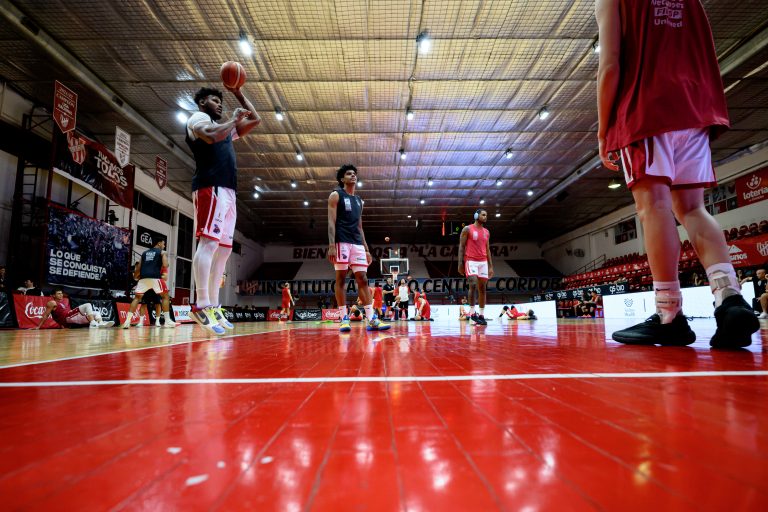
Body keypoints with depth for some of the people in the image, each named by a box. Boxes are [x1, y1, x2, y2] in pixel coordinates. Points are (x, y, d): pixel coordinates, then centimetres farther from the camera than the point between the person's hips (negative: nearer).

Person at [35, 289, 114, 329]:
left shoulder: (62, 303, 30)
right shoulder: (52, 303, 4)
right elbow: (45, 315, -2)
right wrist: (38, 327, -6)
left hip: (72, 319, 9)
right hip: (67, 318, -9)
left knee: (96, 313, 4)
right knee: (88, 305, -19)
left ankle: (101, 323, -30)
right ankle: (93, 323, -36)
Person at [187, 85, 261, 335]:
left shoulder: (224, 126, 32)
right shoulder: (198, 118, 7)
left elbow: (255, 120, 35)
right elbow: (211, 137, -16)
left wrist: (239, 94, 30)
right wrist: (234, 120, -3)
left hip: (228, 190, 9)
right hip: (211, 187, -9)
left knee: (224, 249, 3)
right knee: (209, 241, -19)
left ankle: (213, 307, 5)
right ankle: (201, 306, -23)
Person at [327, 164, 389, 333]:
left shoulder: (359, 200, 23)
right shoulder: (336, 195, 5)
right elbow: (331, 222, -6)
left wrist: (366, 248, 16)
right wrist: (331, 245, -18)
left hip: (357, 243, 6)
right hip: (341, 242, -5)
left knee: (362, 279, -1)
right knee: (341, 278, -5)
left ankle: (372, 319, -5)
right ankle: (344, 318, 0)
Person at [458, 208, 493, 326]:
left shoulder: (486, 232, 16)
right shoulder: (467, 229, -1)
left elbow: (487, 250, 18)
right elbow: (461, 247, -4)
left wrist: (491, 266, 12)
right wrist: (460, 263, -11)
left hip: (483, 262, 6)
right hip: (471, 261, -6)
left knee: (482, 288, 4)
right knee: (473, 285, -18)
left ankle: (482, 315, 9)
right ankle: (472, 312, -9)